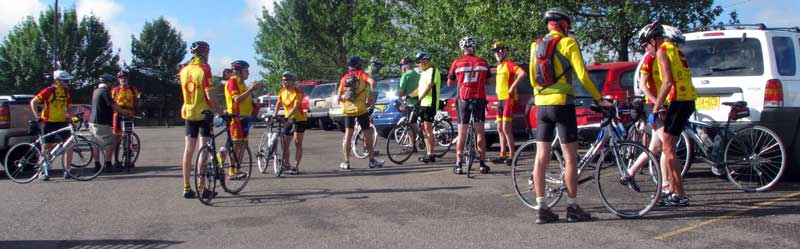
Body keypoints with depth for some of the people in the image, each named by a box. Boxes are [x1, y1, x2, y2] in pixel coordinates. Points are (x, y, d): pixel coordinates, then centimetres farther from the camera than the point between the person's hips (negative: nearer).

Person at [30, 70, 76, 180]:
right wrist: (37, 115, -12)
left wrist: (70, 115, 3)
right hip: (49, 122, -5)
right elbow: (33, 102, -5)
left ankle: (67, 170, 4)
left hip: (62, 122, 5)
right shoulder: (48, 91, -10)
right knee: (47, 147, 1)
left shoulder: (67, 92, 6)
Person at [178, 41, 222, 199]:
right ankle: (202, 188, 1)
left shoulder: (184, 71, 7)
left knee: (188, 150, 6)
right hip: (204, 112, -6)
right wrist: (219, 110, -8)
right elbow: (210, 95, -17)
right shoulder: (204, 70, -13)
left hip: (188, 112, 6)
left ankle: (186, 188, 8)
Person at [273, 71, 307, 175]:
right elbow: (278, 104, 6)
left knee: (298, 143, -3)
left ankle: (296, 166, -1)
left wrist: (288, 116, -38)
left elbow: (296, 107, -27)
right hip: (288, 120, 6)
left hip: (299, 119, -6)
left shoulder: (298, 92, -17)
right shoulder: (282, 91, 3)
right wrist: (274, 115, -7)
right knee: (285, 143, 5)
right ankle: (286, 164, 18)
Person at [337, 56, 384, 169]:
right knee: (368, 134, 6)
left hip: (347, 109, 3)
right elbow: (372, 82, -21)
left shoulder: (344, 77, 10)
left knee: (347, 134, 8)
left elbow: (338, 97, 6)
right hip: (361, 109, -3)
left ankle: (346, 162, 6)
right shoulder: (361, 74, 0)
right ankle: (372, 160, 10)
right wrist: (372, 95, -9)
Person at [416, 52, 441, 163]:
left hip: (430, 103, -10)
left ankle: (431, 155, -12)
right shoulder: (424, 72, 20)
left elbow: (429, 86, -21)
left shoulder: (432, 70, -10)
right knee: (424, 129, 11)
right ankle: (428, 152, 18)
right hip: (423, 104, 10)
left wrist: (419, 99, -26)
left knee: (428, 128, -12)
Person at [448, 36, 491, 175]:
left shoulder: (457, 63, -1)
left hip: (463, 98, -1)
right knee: (480, 132, 7)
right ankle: (483, 164, 6)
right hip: (479, 98, 1)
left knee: (462, 133, 5)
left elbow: (449, 83, 7)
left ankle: (458, 164, 4)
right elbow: (488, 80, 14)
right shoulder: (483, 62, 3)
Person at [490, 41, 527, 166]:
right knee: (500, 129, 11)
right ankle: (502, 155, 17)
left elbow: (523, 73, -27)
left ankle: (512, 155, -7)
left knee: (506, 129, -12)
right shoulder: (499, 65, 17)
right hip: (500, 99, 10)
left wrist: (513, 87, -23)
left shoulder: (509, 64, -11)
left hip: (508, 99, -10)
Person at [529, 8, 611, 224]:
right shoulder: (568, 43, -4)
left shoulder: (536, 46, 13)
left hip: (542, 104, 6)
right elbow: (582, 75, -10)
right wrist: (599, 99, -3)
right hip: (562, 103, -6)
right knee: (570, 158, 1)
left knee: (541, 157, 5)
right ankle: (572, 208, 6)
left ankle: (541, 208, 6)